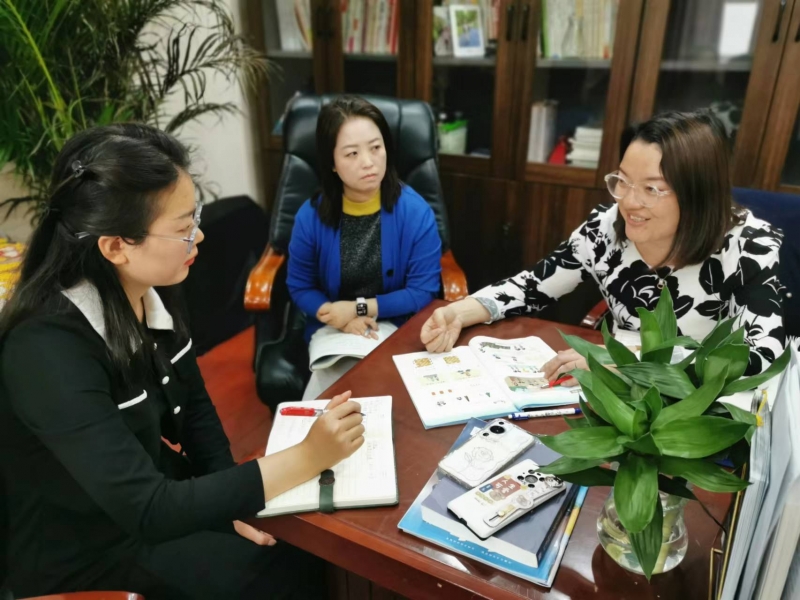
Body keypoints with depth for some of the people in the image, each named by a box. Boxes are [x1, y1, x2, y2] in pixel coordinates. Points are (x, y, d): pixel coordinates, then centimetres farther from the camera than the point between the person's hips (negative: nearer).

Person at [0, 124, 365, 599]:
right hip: (90, 552, -5)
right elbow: (149, 511, -33)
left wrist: (230, 499, -9)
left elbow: (196, 408, 3)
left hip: (156, 497, 6)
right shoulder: (48, 350, -31)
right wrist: (307, 458, -34)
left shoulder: (152, 294, -10)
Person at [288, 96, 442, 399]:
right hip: (333, 332, 1)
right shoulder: (310, 216, -10)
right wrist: (342, 319, -16)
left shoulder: (415, 211, -14)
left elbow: (424, 291, -10)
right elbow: (299, 286, 1)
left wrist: (359, 307, -15)